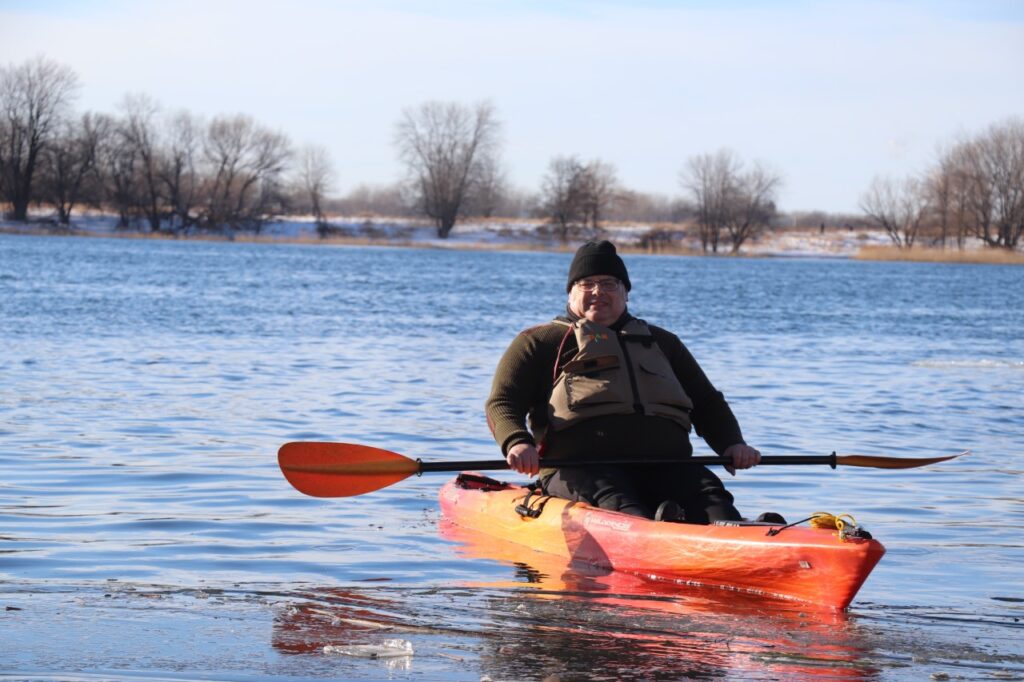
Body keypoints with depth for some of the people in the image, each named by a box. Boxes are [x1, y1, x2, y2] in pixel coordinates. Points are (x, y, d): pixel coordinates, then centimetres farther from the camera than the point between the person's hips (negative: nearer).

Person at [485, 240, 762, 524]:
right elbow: (501, 404, 9)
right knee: (614, 502, -38)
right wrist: (516, 443, -16)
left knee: (710, 495, -29)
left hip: (662, 466, 3)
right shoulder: (540, 342, 19)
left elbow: (707, 401, 34)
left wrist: (732, 443, 11)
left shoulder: (662, 343, 32)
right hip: (580, 466, -3)